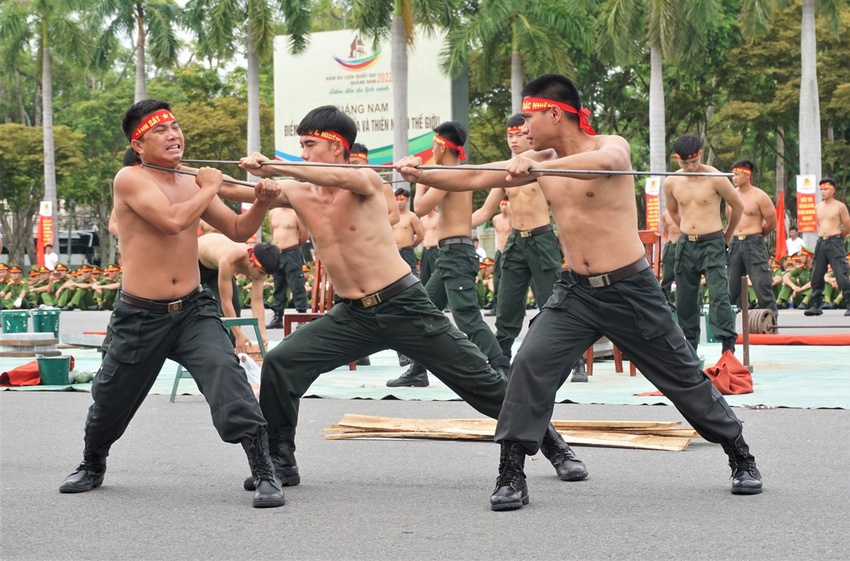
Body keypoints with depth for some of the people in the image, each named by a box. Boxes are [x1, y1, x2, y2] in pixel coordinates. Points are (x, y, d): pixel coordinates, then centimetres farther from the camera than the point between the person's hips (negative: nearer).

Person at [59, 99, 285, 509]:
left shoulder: (192, 183, 6)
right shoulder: (130, 179, -12)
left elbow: (238, 230, 15)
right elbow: (173, 220, -27)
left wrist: (260, 204, -5)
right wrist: (209, 188, -12)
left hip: (193, 310, 3)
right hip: (140, 316, -3)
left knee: (227, 378, -21)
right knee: (111, 401, 15)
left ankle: (265, 473, -19)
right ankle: (92, 467, 44)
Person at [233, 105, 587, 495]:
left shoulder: (365, 182, -11)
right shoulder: (298, 193, 3)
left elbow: (340, 177, -34)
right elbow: (238, 192, -4)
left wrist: (273, 167, -39)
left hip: (404, 306, -5)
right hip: (352, 316, 5)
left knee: (480, 380, -1)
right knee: (280, 365, -11)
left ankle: (553, 445, 14)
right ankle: (281, 461, 3)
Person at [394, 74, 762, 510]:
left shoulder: (612, 145, -11)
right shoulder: (540, 162, 5)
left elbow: (604, 162, -36)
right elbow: (475, 179, 2)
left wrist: (535, 167, -46)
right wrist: (420, 175, -12)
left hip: (630, 289, -4)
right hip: (575, 292, 4)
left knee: (684, 376, 6)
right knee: (530, 366, -15)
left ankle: (740, 456, 25)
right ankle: (511, 475, -9)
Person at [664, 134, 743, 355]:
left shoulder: (715, 178, -9)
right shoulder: (671, 182, 3)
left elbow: (738, 206, 3)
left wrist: (727, 236, 12)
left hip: (712, 244, -4)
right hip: (685, 245, 4)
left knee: (719, 295, -15)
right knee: (685, 300, 7)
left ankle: (729, 348, -16)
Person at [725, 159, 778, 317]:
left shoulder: (759, 196, -7)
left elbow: (772, 223, -1)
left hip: (754, 244, -6)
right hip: (735, 243, 6)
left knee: (762, 285, -7)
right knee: (731, 286, 8)